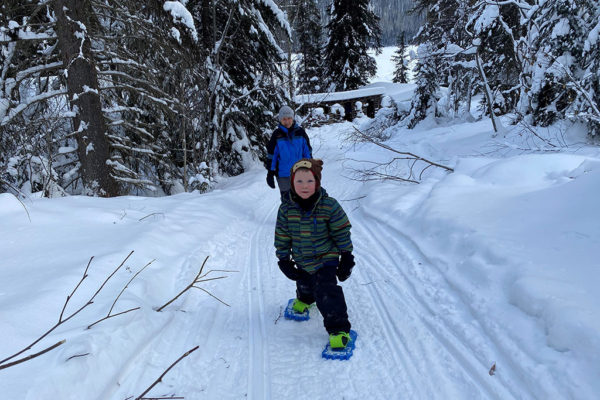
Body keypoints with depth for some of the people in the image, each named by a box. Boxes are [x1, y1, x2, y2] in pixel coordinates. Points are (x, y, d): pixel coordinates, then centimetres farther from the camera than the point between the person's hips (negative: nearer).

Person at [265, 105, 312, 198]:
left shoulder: (300, 132, 0)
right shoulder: (277, 134, -3)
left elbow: (308, 152, 7)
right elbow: (271, 155, 1)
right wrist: (270, 173, 0)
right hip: (283, 175, -1)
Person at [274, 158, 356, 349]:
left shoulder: (329, 206, -19)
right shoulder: (286, 208, -12)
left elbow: (342, 232, -9)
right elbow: (282, 236, 0)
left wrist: (346, 258, -6)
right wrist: (284, 259, 2)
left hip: (326, 258, -4)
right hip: (302, 262, 4)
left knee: (327, 292, -16)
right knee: (305, 285, 25)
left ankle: (338, 328, -4)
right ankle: (304, 298, 61)